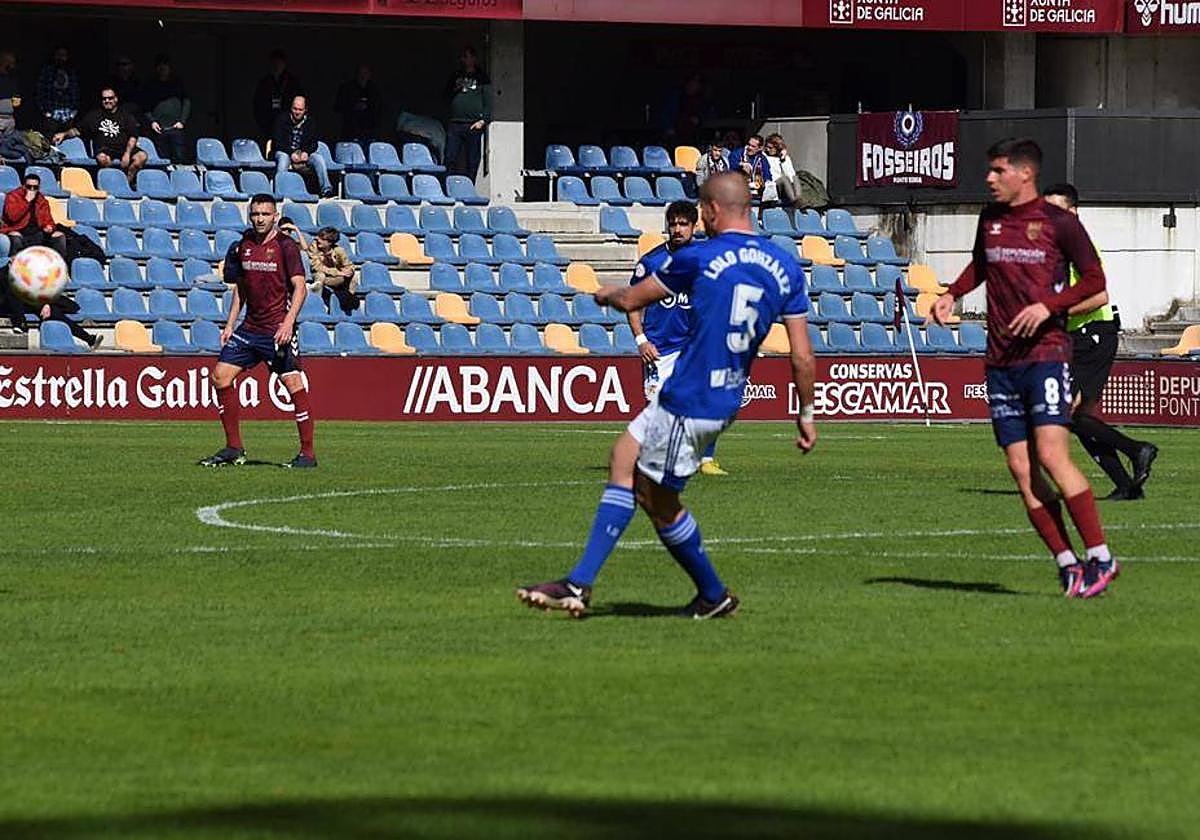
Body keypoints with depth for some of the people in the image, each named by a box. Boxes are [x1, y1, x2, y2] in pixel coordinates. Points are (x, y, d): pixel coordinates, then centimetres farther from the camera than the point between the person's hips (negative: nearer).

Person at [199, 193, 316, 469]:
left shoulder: (286, 247, -7)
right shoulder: (242, 247, 10)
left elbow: (300, 287, -11)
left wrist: (288, 322, -22)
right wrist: (230, 325, 14)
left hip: (278, 330, -6)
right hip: (250, 327, 6)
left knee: (294, 384, -10)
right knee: (221, 376, 1)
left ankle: (308, 453, -2)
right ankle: (234, 448, 10)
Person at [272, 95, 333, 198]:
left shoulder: (310, 122, 9)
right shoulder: (283, 119, -1)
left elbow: (314, 143, 8)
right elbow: (278, 142, -7)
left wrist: (306, 152, -15)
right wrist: (291, 153, -20)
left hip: (304, 154, 3)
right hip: (285, 152, -3)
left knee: (318, 158, -23)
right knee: (283, 158, -37)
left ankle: (326, 189, -30)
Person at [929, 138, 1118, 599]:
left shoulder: (1058, 222, -4)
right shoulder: (990, 219, 13)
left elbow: (1094, 279, -1)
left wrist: (1048, 306, -13)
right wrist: (952, 294, 13)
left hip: (1046, 351, -6)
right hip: (1001, 361, 6)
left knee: (1051, 455, -17)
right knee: (1020, 467, -1)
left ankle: (1100, 557, -9)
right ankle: (1067, 565, 4)